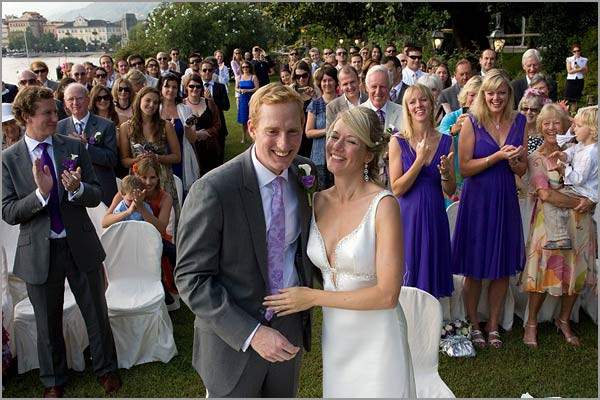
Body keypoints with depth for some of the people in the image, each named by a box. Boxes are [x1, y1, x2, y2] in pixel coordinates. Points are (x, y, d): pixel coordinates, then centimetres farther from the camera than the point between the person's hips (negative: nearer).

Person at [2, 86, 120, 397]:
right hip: (39, 252, -1)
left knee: (96, 314, 15)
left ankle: (106, 369, 38)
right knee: (48, 324, 16)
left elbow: (96, 196, -2)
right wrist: (40, 193, -26)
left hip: (81, 246, 1)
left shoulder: (74, 147, -2)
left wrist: (78, 189, -24)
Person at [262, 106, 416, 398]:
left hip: (376, 339, -5)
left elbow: (387, 294, -20)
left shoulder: (383, 205, -18)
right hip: (333, 337, 5)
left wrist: (313, 297, -16)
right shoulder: (317, 202, -1)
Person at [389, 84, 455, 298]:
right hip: (408, 215, -3)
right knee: (407, 278, 5)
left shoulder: (446, 141, 4)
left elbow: (450, 191, 8)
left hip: (435, 216, 3)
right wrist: (420, 159, -17)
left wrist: (445, 173, -13)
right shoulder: (399, 141, -4)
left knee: (432, 273, 12)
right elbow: (396, 189, -10)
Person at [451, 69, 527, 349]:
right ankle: (473, 325, 23)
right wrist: (498, 156, -18)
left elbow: (522, 170, 9)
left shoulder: (519, 122, 6)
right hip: (477, 199, -4)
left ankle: (493, 325, 26)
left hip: (506, 200, 4)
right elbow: (464, 168, -11)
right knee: (474, 269, 5)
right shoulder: (472, 122, -6)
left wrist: (513, 160, -12)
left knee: (503, 267, 11)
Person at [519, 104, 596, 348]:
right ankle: (531, 323, 12)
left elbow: (592, 186, 9)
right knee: (545, 271, -4)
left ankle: (564, 320, 26)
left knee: (575, 271, 6)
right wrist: (577, 202, -16)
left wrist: (590, 201, -12)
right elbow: (545, 194, -12)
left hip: (578, 220, 4)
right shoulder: (536, 157, 0)